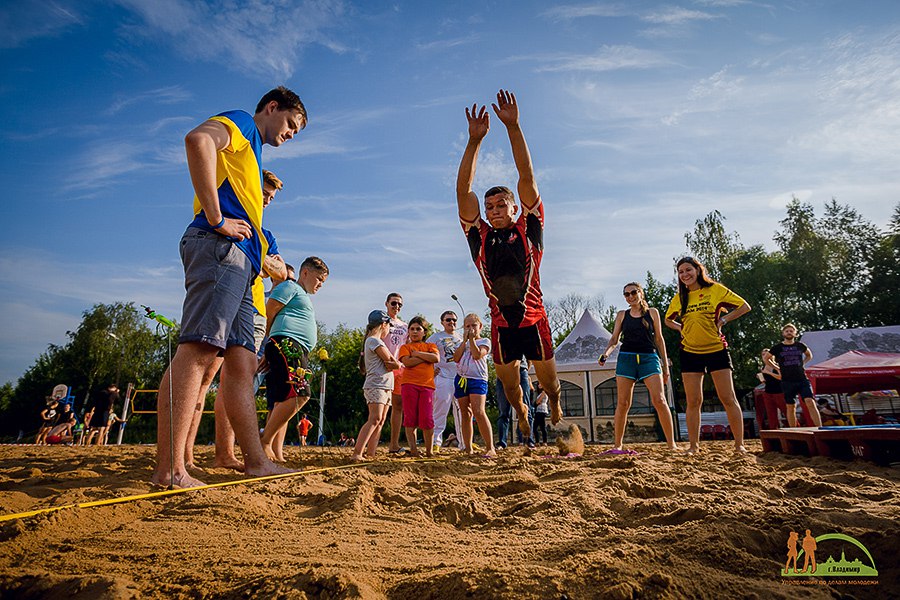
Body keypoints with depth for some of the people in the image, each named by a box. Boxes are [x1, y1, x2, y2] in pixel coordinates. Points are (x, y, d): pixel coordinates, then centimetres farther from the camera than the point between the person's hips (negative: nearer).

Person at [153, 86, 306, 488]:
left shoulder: (251, 154, 35)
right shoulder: (241, 123, 9)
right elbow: (198, 139, -15)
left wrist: (269, 262, 21)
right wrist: (216, 219, -17)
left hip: (238, 260, 10)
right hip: (219, 247, -10)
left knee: (241, 361, 1)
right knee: (198, 349, -17)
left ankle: (256, 461, 2)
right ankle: (169, 470, -18)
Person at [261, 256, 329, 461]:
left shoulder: (306, 298, 32)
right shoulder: (291, 287, 4)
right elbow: (268, 313, -6)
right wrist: (268, 341, -1)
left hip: (298, 352, 10)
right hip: (286, 344, -10)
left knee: (282, 404, 5)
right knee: (298, 394, -23)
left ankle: (277, 455, 4)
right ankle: (265, 442, -16)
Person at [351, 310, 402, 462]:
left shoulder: (376, 341, 24)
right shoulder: (374, 341, -6)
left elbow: (394, 364, 15)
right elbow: (390, 361, -11)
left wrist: (394, 363, -5)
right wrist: (399, 364, 8)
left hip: (385, 387, 10)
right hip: (375, 385, -10)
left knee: (381, 421, 4)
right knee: (375, 419, -20)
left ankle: (370, 453, 3)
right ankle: (357, 454, -24)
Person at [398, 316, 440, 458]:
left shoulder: (430, 346, 16)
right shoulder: (405, 347, 11)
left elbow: (436, 358, -6)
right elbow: (407, 362, -9)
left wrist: (417, 353, -5)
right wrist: (426, 357, -5)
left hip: (427, 385, 1)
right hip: (409, 384, -1)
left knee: (427, 419, -2)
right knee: (410, 418, 0)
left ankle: (429, 450, 8)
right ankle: (413, 449, 8)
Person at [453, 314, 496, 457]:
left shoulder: (485, 341, 7)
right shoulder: (463, 343, 20)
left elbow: (477, 355, -13)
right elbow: (456, 358, 3)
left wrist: (472, 339, -4)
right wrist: (465, 340, 1)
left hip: (478, 379, -5)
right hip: (461, 378, 5)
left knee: (478, 412, -19)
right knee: (466, 414, 6)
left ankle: (490, 448, -16)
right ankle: (468, 448, 11)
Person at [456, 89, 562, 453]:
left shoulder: (528, 230, -1)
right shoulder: (480, 237, 3)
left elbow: (527, 179, -9)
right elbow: (463, 190, -6)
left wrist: (513, 127, -15)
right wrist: (475, 140, -13)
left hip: (534, 319, -1)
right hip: (500, 323, 2)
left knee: (549, 381, 9)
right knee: (509, 386, 12)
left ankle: (555, 409, 44)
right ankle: (522, 415, 45)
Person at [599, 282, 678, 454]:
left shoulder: (652, 312, 10)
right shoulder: (622, 315, 13)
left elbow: (659, 339, 12)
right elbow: (614, 339, 10)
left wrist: (665, 366, 9)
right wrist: (606, 353, -11)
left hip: (649, 358, -1)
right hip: (626, 358, 1)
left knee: (659, 400, -12)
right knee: (622, 404, -1)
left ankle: (672, 444, -4)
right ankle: (617, 445, 6)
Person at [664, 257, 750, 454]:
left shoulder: (715, 289, -3)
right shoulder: (679, 298, 6)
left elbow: (744, 306, 0)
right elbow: (668, 320, 22)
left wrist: (723, 320, -9)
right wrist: (681, 328, 4)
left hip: (716, 350, -3)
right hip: (690, 352, 3)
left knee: (728, 398, 0)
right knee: (693, 402, 3)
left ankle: (739, 444, 9)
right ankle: (694, 445, 10)